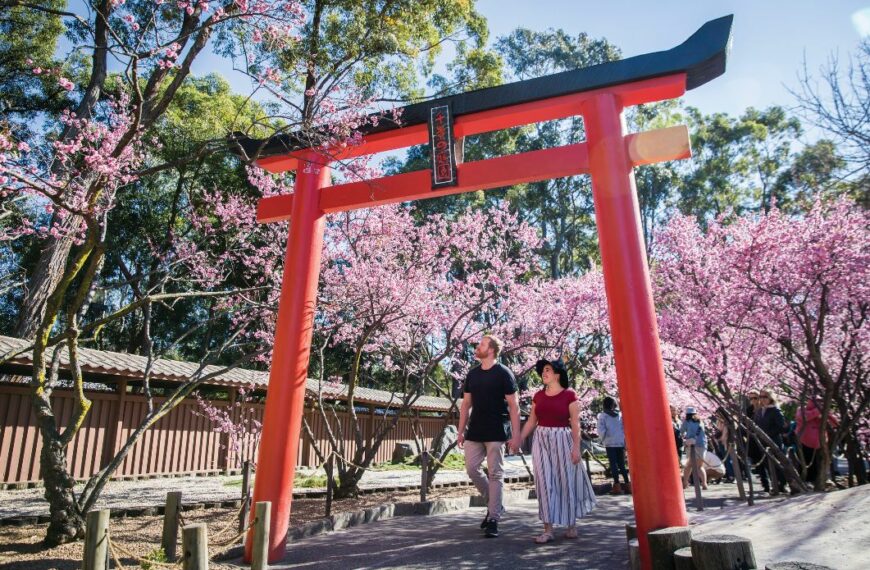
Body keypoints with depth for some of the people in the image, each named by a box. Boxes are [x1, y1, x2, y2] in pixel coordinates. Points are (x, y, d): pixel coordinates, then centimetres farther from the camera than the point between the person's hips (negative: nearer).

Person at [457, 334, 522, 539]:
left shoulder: (503, 373, -7)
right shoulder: (472, 374, 10)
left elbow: (513, 405, -8)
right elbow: (466, 404, 14)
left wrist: (516, 434, -14)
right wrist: (461, 431, 10)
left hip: (496, 433, -6)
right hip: (475, 432, 6)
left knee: (495, 474, 0)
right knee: (472, 469, 4)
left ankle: (494, 518, 9)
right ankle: (494, 504, 25)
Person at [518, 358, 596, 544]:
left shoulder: (569, 395, -4)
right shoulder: (538, 395, 7)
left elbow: (575, 424, -5)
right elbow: (531, 421, 10)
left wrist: (576, 447, -10)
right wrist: (518, 439, 5)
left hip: (562, 440, -3)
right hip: (541, 441, 3)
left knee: (566, 482, 6)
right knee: (545, 483, 0)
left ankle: (571, 525, 27)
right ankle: (548, 529, 5)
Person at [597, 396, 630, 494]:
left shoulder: (603, 415, -4)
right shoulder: (620, 414, 6)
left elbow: (601, 430, -10)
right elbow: (625, 428, 4)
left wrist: (603, 439, 6)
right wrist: (625, 441, 10)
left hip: (610, 443, -3)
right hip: (621, 442, 4)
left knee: (613, 464, -1)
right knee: (621, 464, 12)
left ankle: (617, 486, -5)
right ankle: (627, 484, 9)